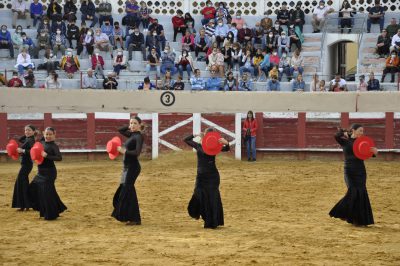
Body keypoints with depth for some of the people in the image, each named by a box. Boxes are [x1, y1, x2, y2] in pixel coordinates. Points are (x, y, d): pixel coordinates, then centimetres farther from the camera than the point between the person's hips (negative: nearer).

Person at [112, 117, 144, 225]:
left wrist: (124, 151, -19)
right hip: (127, 166, 9)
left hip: (133, 167, -9)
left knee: (127, 192, -10)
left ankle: (135, 219, -8)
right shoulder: (131, 135, 12)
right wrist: (129, 127, 13)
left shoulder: (139, 136, -12)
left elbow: (137, 152, -24)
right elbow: (120, 130, 25)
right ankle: (130, 217, 23)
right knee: (122, 191, 14)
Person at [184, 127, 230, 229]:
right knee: (200, 197, 4)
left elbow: (226, 149, -21)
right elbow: (186, 140, 17)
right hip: (201, 175, 3)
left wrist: (226, 143, -41)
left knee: (212, 198, 0)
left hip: (212, 176, -3)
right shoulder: (198, 146, 6)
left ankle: (213, 222, 9)